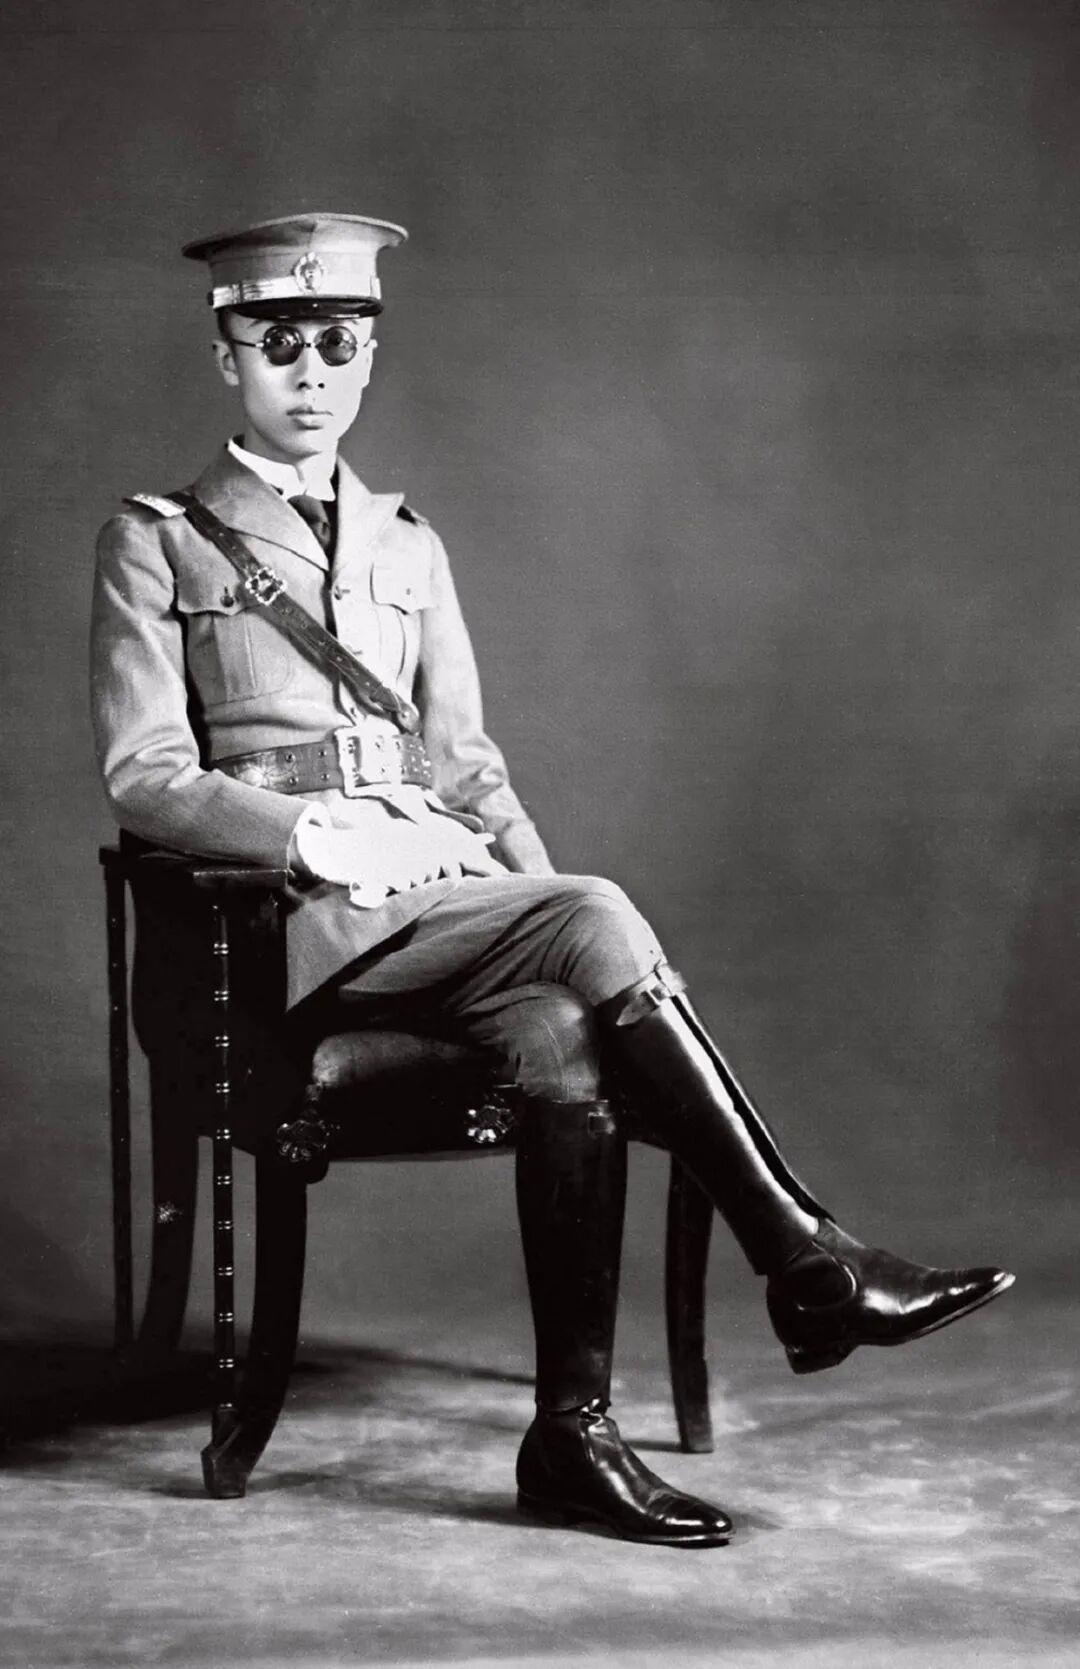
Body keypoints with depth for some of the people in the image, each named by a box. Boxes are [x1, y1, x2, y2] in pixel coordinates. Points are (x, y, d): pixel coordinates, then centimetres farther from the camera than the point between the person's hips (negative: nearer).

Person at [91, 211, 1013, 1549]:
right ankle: (808, 1264, -25)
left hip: (446, 884, 5)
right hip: (307, 920, -5)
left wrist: (537, 883, -1)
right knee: (598, 928, -29)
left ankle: (573, 1431, -29)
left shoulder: (405, 548, 23)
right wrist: (311, 827, -18)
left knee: (563, 1037, -30)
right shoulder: (158, 544, 7)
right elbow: (144, 780, -2)